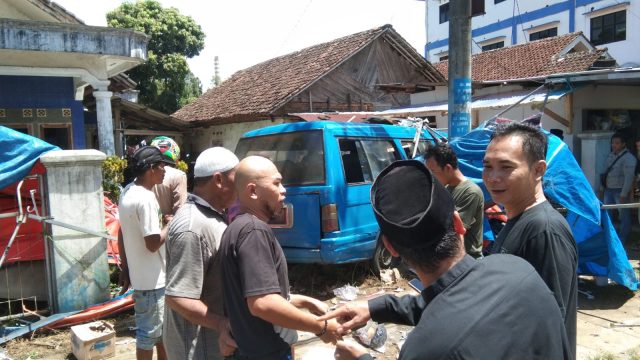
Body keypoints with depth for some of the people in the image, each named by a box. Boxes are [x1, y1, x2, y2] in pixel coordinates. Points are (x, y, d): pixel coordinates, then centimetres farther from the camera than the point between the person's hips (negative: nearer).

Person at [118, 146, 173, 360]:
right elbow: (153, 243, -25)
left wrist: (125, 268, 17)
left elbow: (121, 235, 12)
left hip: (139, 273, 9)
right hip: (151, 278, -9)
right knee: (149, 331, 6)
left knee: (159, 327, 23)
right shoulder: (146, 198, -24)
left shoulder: (127, 192, 6)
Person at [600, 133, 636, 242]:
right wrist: (602, 187, 16)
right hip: (608, 190, 8)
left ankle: (622, 240, 11)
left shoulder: (628, 158, -14)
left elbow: (629, 177, -20)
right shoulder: (610, 155, 10)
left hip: (620, 191, -8)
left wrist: (624, 194, -23)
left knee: (624, 215, 3)